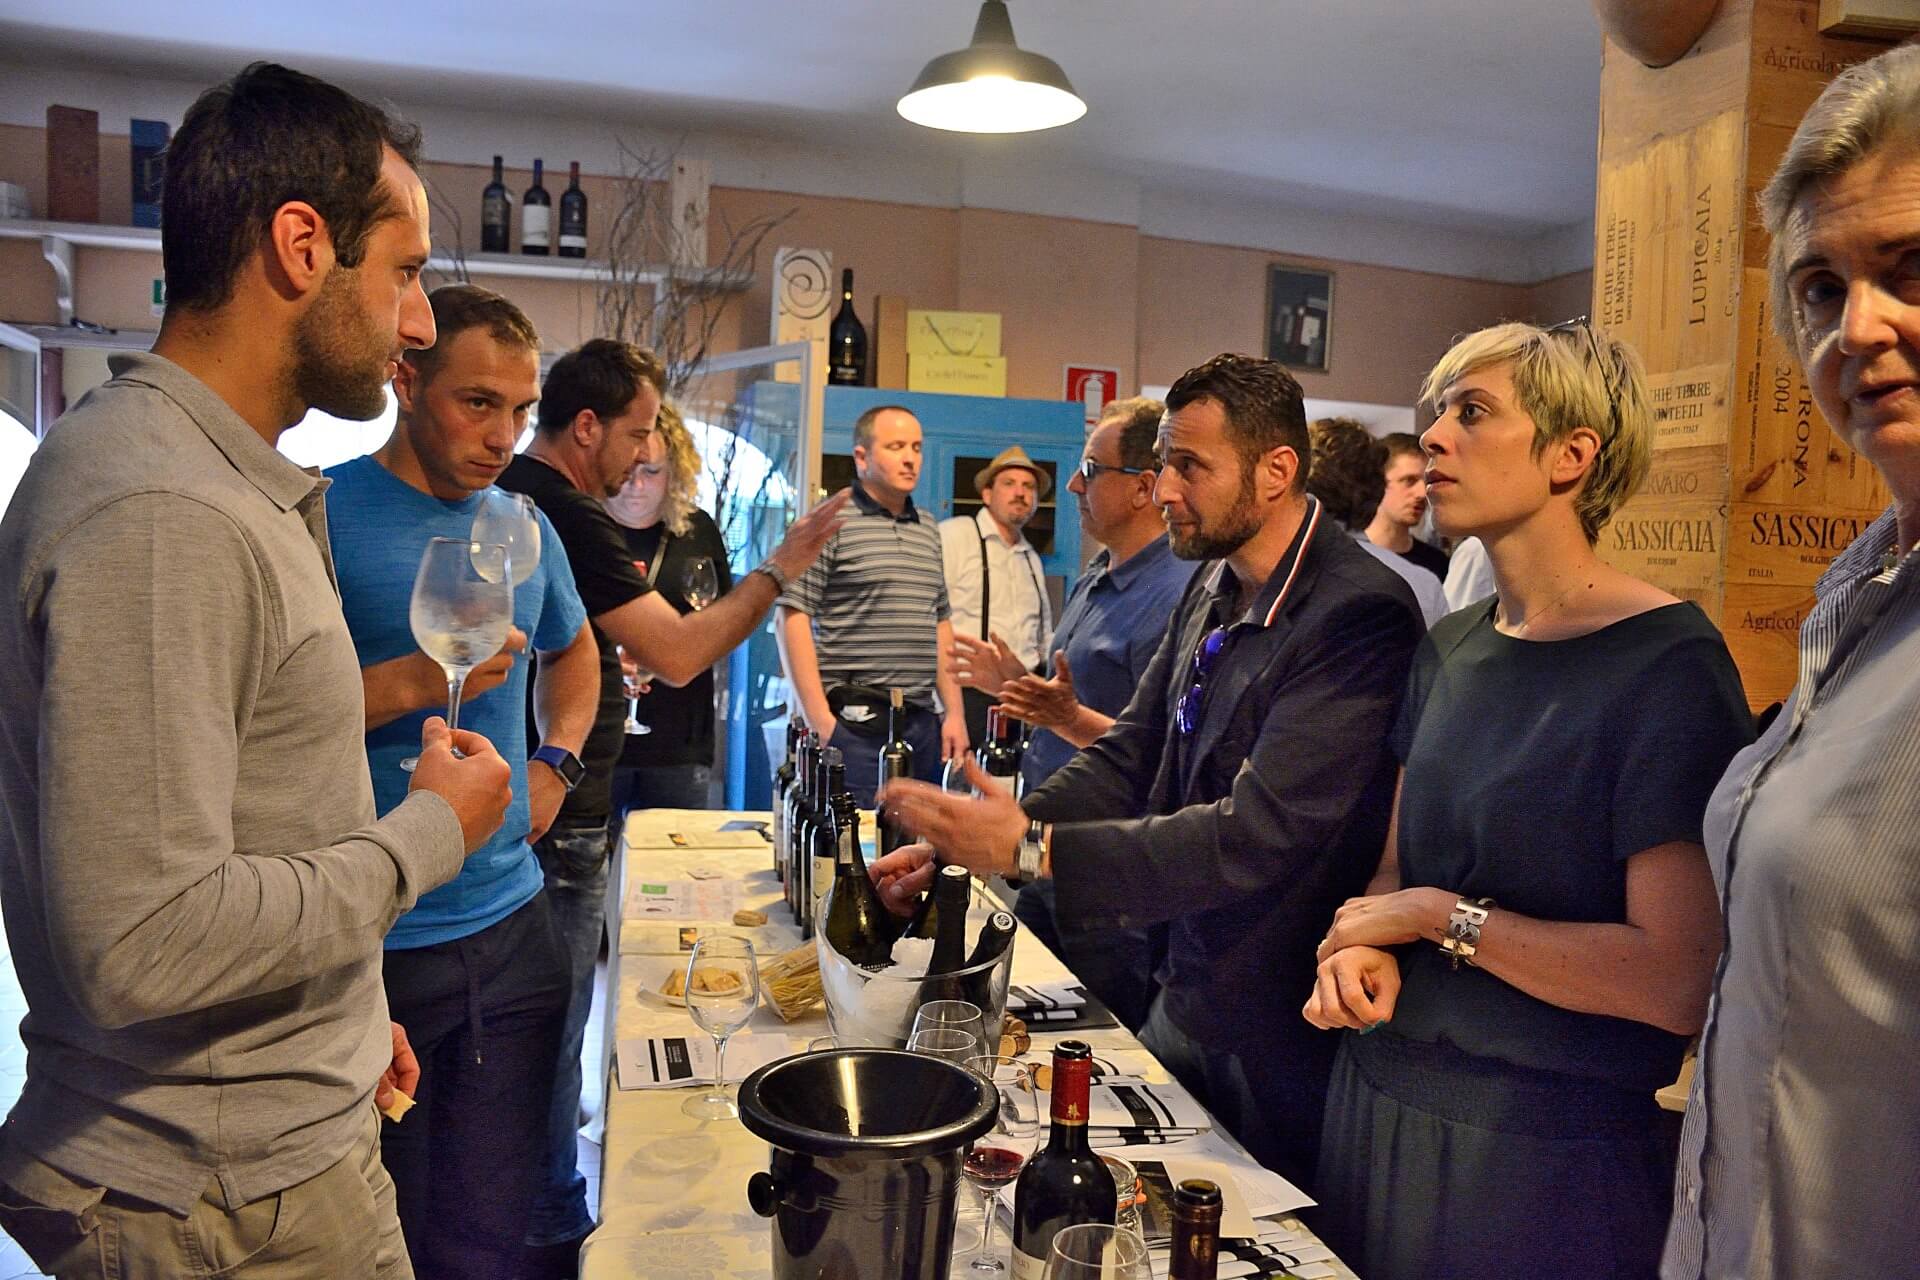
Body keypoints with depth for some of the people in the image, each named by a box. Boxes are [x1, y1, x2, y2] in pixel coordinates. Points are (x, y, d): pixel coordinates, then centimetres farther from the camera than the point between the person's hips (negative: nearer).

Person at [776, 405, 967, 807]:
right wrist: (820, 721, -15)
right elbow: (791, 619, -10)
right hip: (853, 724, -6)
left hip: (922, 724, 7)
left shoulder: (928, 529, 18)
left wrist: (955, 713, 13)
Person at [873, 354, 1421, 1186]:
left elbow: (1260, 835, -30)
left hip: (1282, 1029, -7)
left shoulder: (1361, 615, -24)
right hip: (1185, 996, 8)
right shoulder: (1213, 587, 2)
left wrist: (1032, 850, -31)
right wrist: (964, 845, -8)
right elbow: (1130, 757, 4)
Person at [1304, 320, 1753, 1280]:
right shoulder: (1450, 649, 5)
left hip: (1541, 1154, -6)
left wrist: (1442, 915, -16)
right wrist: (1366, 947, -9)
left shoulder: (1668, 667, -17)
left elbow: (1679, 983, -23)